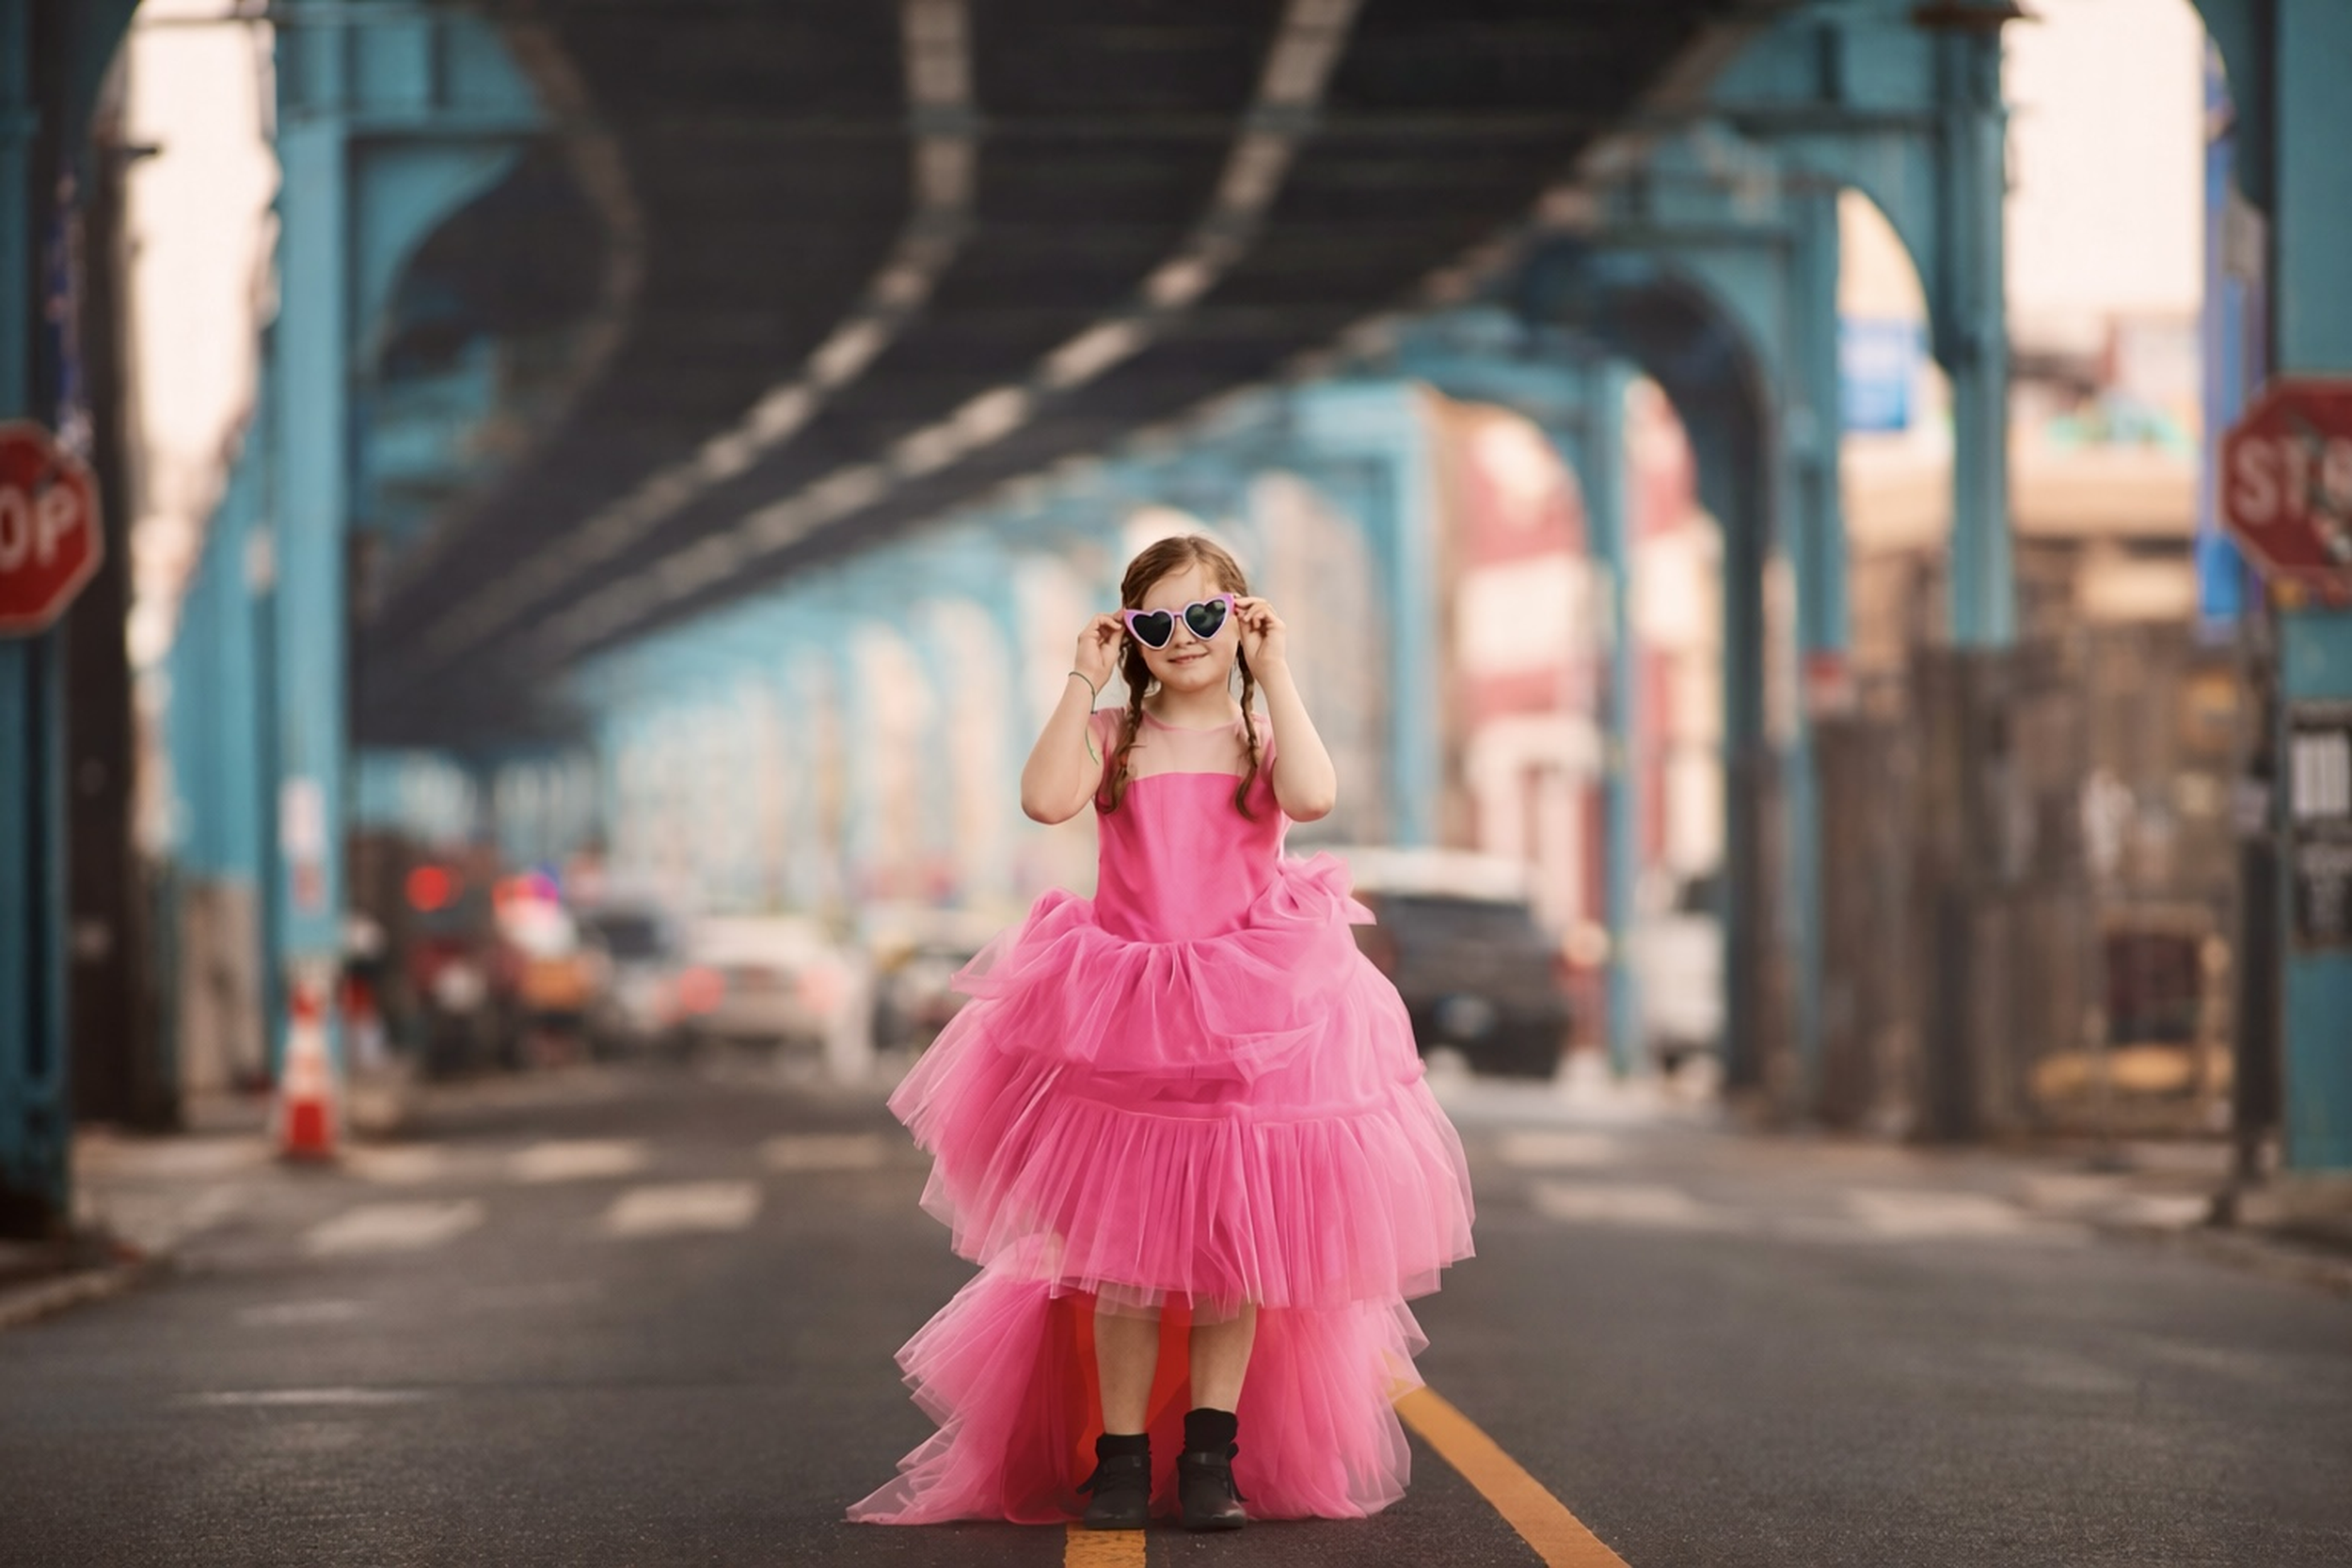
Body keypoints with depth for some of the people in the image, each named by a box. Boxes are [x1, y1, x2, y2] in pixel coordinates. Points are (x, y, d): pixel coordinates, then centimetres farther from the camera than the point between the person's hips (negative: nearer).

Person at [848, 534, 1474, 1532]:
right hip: (1121, 1025, 0)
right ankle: (1119, 1456, 9)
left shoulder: (1261, 738, 5)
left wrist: (1276, 676, -11)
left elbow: (1312, 797, -18)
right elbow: (1044, 799, -15)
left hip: (1253, 1018, 0)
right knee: (1125, 1241, 1)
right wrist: (1084, 680, -8)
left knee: (1233, 1237, 3)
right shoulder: (1112, 737, 5)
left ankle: (1211, 1456, 11)